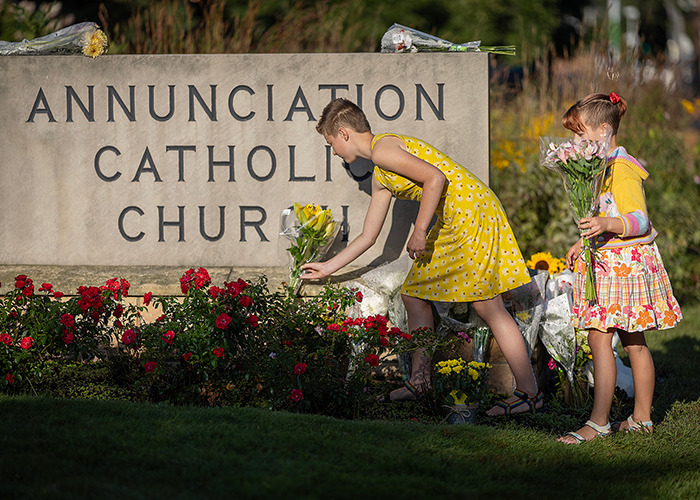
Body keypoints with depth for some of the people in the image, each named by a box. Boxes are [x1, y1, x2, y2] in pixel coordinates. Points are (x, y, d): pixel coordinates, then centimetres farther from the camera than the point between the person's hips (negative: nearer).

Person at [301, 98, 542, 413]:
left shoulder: (383, 148, -10)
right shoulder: (380, 179, 21)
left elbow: (435, 177, -21)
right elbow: (368, 237, 29)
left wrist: (420, 232, -18)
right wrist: (327, 268, 35)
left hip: (470, 209, -11)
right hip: (451, 222, 11)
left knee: (488, 307, -11)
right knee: (414, 294, 14)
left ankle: (529, 393, -11)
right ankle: (419, 380, 19)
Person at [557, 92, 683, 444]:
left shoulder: (622, 170, -17)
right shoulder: (599, 167, 15)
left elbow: (639, 220, -24)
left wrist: (606, 224, -39)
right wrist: (583, 242, 24)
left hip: (622, 264, -10)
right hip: (606, 262, 10)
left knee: (599, 337, -13)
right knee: (633, 342, 14)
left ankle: (598, 422, -14)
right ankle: (642, 417, 20)